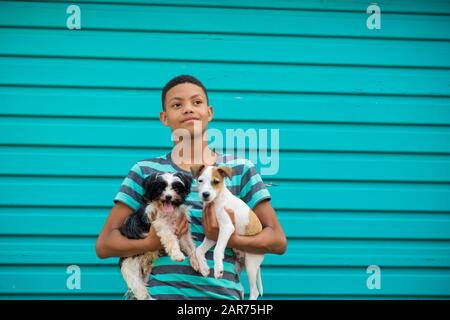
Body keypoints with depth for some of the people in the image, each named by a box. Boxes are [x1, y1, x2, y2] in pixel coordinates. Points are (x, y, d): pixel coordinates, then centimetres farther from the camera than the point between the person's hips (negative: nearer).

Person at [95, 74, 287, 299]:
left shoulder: (240, 169, 11)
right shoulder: (146, 171, 10)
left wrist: (230, 240, -9)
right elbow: (104, 245, 6)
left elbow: (278, 241, 9)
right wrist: (153, 243, -11)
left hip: (224, 293, 1)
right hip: (162, 292, -1)